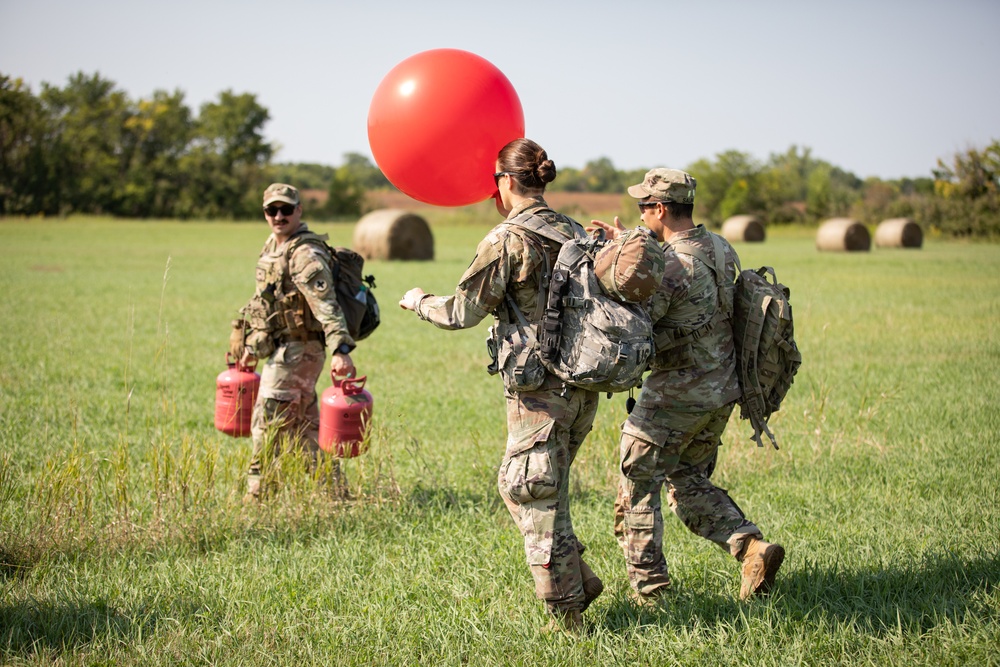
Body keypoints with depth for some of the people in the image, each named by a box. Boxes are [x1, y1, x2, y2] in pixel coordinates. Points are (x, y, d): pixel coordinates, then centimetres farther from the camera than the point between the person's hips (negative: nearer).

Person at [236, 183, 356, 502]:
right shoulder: (272, 248, 11)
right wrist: (252, 345, 27)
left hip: (297, 351, -10)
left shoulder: (306, 254, -20)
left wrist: (340, 350, -42)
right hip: (283, 349, 10)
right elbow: (262, 303, 23)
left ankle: (258, 494, 4)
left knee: (269, 422, -5)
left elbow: (326, 305, -31)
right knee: (305, 424, 16)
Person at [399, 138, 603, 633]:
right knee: (516, 486, 20)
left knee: (538, 498, 3)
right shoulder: (573, 231, 9)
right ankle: (576, 580, 19)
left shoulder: (507, 240, -13)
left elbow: (462, 312, -9)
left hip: (540, 390, -8)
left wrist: (419, 302, 9)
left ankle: (566, 615, 8)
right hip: (582, 387, 8)